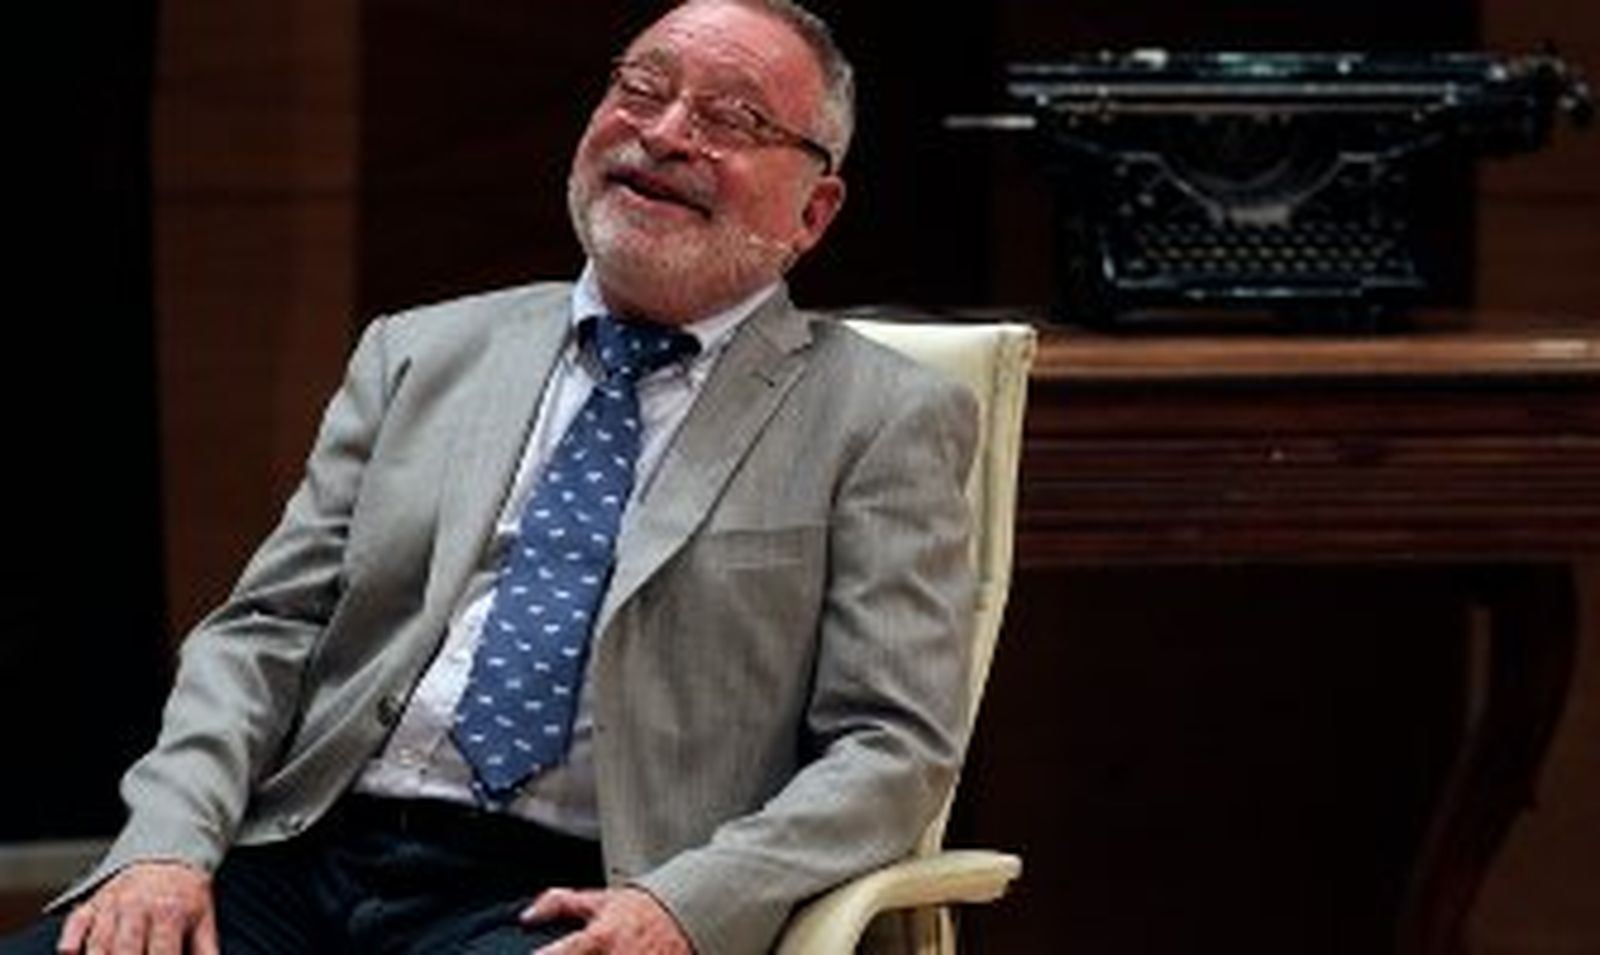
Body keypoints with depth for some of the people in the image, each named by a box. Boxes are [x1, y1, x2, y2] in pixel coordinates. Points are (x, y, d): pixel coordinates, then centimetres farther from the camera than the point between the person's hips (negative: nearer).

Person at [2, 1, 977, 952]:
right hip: (305, 852, 3)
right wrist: (170, 841, -5)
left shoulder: (887, 421, 7)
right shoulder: (422, 355, 18)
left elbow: (895, 742, 0)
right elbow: (265, 629, 14)